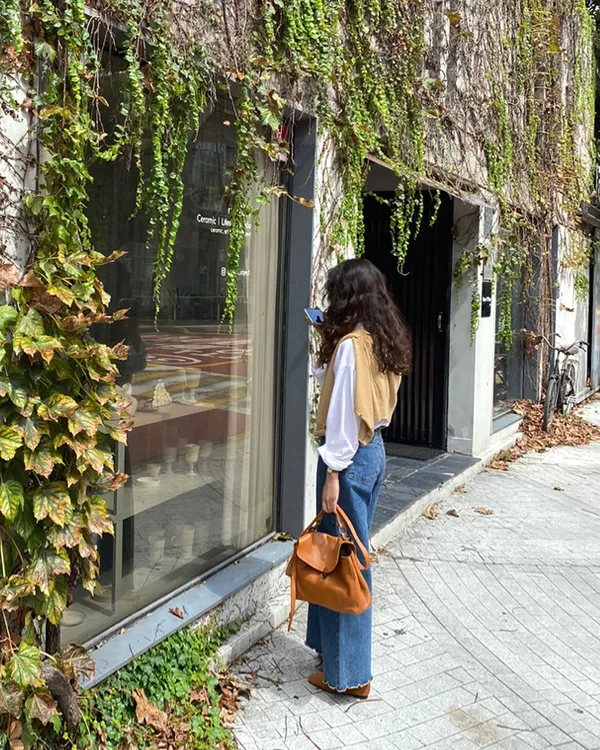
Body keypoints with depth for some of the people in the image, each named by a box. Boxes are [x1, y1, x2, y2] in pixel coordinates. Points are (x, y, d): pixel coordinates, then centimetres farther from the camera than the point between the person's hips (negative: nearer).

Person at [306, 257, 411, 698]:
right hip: (374, 450, 10)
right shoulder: (384, 342, 9)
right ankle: (336, 647, 32)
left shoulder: (351, 344, -18)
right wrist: (328, 351, 14)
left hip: (351, 456, -9)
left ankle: (348, 674, 10)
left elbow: (344, 413, -20)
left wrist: (333, 473, -18)